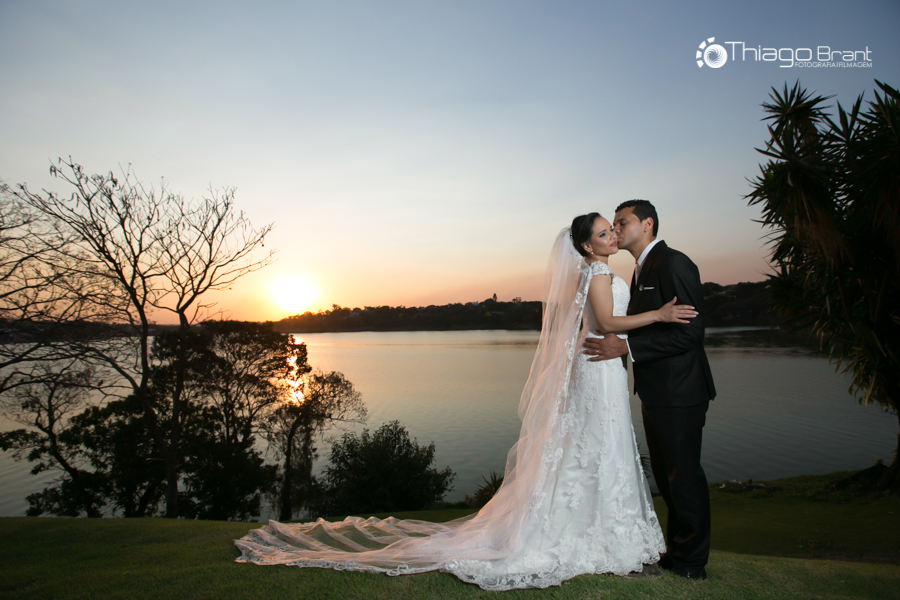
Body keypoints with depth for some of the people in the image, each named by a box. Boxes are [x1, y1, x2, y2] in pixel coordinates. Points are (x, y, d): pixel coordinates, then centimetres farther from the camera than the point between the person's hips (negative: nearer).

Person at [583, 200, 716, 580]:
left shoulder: (673, 264, -15)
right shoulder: (641, 270, 15)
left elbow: (689, 332, -22)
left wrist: (626, 346, -24)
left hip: (679, 392, -10)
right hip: (655, 393, 10)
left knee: (684, 475, 4)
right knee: (665, 474, 19)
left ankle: (691, 562, 22)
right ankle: (677, 549, 35)